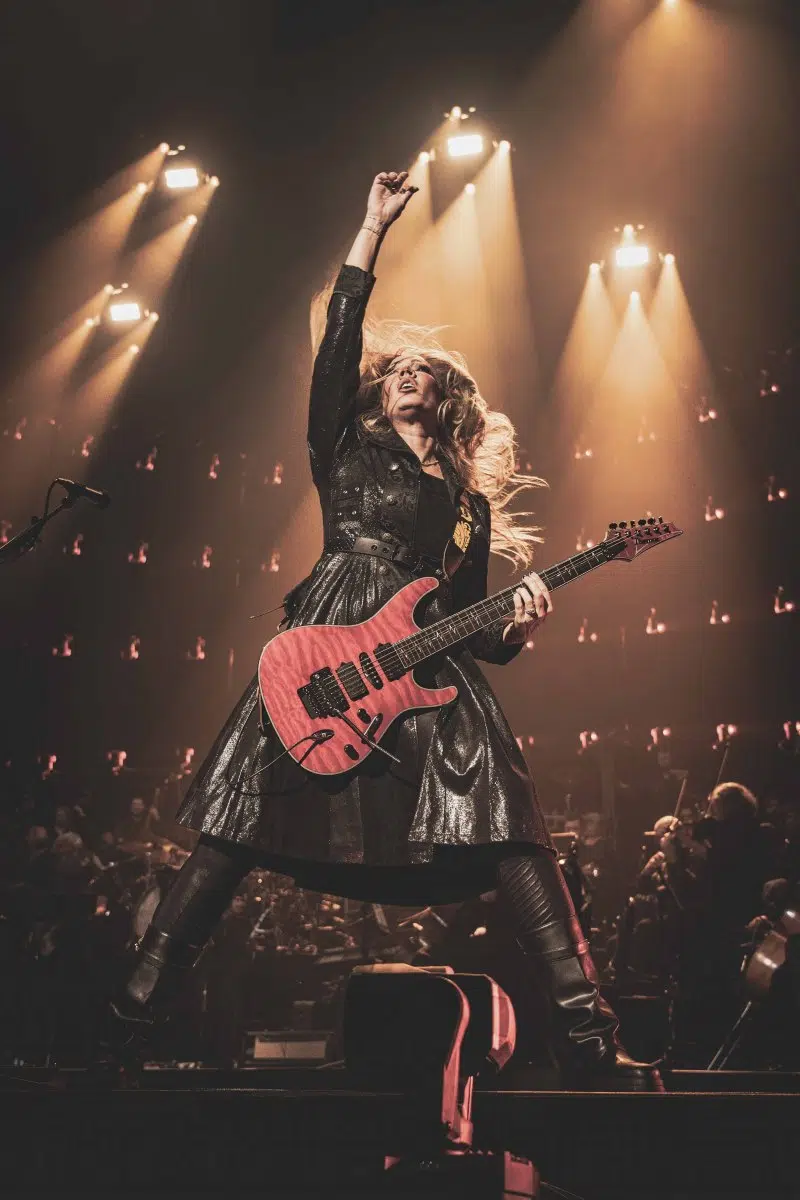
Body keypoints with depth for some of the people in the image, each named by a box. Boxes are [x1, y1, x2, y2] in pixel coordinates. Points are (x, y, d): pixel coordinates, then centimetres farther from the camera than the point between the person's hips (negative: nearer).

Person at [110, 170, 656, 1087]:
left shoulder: (471, 503, 25)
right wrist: (375, 229, 10)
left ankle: (584, 1032, -18)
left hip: (429, 663, 2)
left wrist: (515, 625, 0)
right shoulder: (347, 446, 18)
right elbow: (340, 335, 8)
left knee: (506, 823, -14)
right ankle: (140, 998, -2)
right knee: (246, 816, -9)